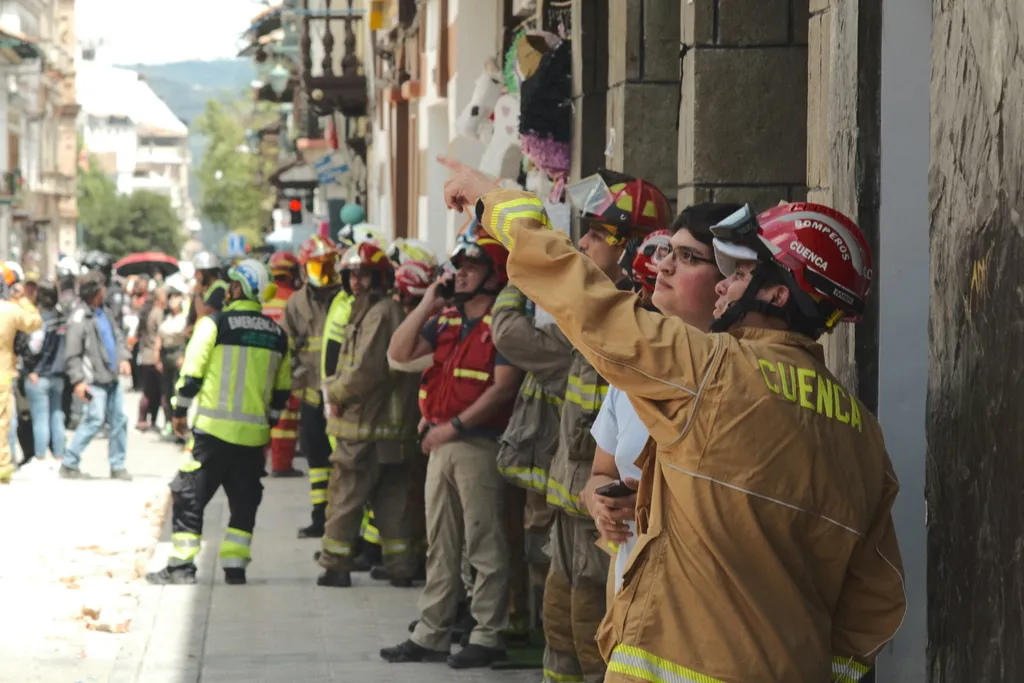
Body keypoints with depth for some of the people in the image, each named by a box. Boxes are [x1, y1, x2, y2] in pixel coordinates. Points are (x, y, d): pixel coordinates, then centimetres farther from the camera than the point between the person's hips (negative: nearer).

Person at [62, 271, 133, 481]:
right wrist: (78, 380, -20)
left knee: (119, 420, 7)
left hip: (111, 377, 8)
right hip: (94, 380, -8)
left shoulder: (103, 312, 13)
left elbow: (117, 335, 20)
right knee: (95, 420, -13)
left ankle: (118, 466, 15)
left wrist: (123, 358, 2)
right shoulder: (79, 318, -13)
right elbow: (73, 354, -15)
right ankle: (69, 464, -4)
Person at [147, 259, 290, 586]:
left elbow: (192, 373, -6)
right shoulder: (277, 335, 7)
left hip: (213, 429, -4)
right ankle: (235, 565, 9)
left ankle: (181, 564, 1)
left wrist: (180, 411, 6)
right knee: (244, 502, 13)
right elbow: (282, 390, 13)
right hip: (253, 433, 4)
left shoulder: (214, 324, -7)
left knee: (190, 495, 4)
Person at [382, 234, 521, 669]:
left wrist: (454, 426, -17)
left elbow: (503, 387, -16)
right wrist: (428, 303, 2)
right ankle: (431, 635, 18)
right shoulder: (445, 319, 14)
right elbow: (400, 353, 7)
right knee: (440, 546, 12)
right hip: (441, 443, 8)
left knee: (484, 545, -2)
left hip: (479, 444, -8)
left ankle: (487, 637, 4)